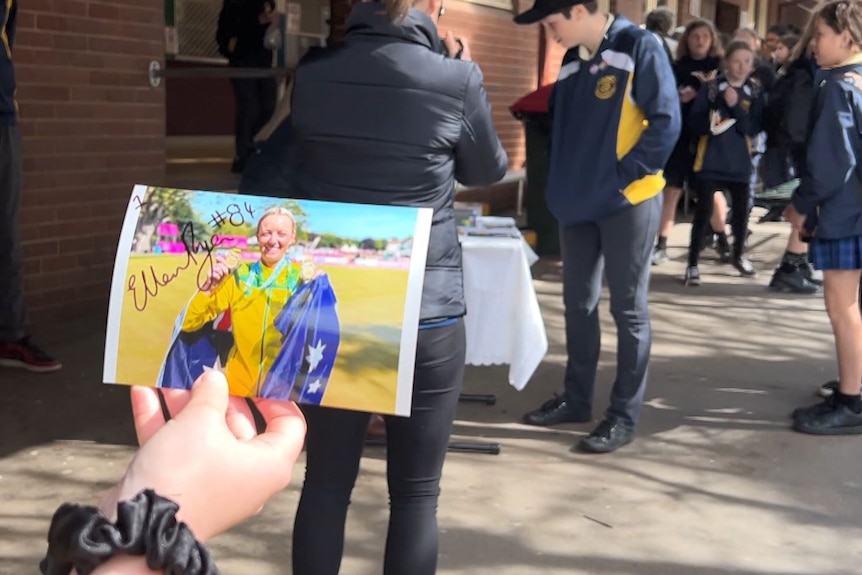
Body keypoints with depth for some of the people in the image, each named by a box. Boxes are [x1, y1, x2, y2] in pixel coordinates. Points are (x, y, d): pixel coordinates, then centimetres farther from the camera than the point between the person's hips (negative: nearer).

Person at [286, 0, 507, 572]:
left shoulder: (313, 75, -2)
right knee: (415, 493, 10)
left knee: (326, 483, 13)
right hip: (425, 315, -3)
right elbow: (487, 171, 8)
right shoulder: (456, 80, -10)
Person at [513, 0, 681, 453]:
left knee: (628, 309, 2)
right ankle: (576, 399, 27)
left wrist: (623, 175, -16)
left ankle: (624, 415, 11)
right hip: (578, 201, 7)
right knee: (578, 303, 14)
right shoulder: (572, 60, 9)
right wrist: (563, 178, 7)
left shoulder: (638, 47, -13)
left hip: (627, 201, -7)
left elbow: (666, 122, -17)